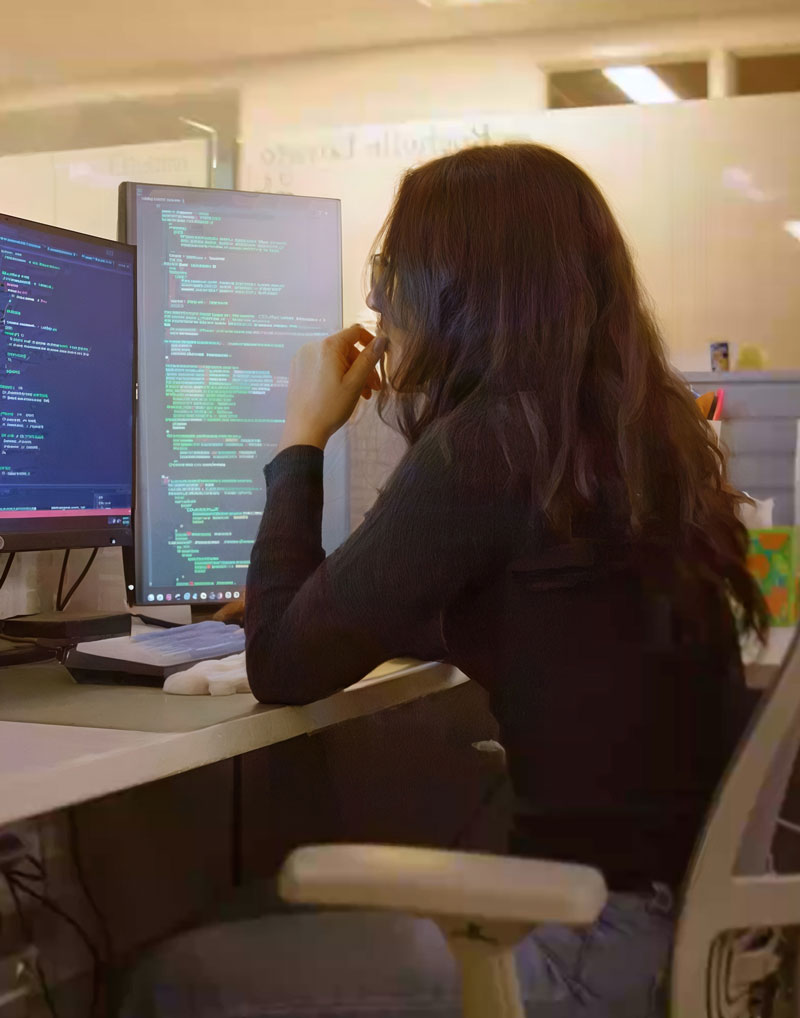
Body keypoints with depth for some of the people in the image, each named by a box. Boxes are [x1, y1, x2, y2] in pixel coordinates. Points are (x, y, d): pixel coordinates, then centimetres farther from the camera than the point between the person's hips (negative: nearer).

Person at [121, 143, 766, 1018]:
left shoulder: (486, 441, -19)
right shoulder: (639, 426, 7)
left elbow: (280, 667, -12)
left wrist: (303, 436, -1)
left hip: (600, 947, -9)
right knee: (275, 916, 24)